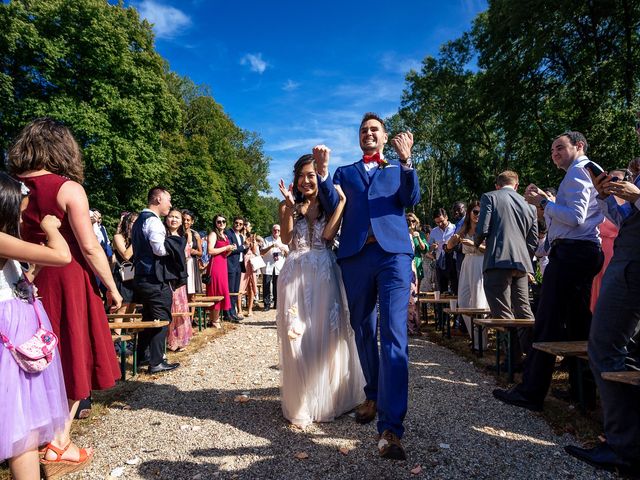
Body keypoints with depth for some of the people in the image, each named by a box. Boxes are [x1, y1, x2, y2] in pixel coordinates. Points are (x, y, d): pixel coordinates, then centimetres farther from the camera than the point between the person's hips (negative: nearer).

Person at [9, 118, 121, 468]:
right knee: (72, 359, 8)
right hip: (68, 282, -5)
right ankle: (59, 444, 15)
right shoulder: (68, 188, -10)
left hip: (29, 283, 5)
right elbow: (89, 247, -13)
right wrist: (112, 287, -4)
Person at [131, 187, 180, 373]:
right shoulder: (153, 220, -14)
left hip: (141, 277, 10)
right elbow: (160, 249, -25)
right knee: (161, 319, -3)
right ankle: (156, 362, 1)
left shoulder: (139, 220, 17)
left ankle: (141, 356, 27)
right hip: (154, 278, -10)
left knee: (148, 317, 18)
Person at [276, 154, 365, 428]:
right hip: (295, 274, 1)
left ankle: (329, 400, 22)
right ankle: (300, 405, 12)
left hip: (324, 273, 0)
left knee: (326, 335, 4)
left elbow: (328, 234, -9)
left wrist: (342, 199, -9)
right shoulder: (289, 206, 12)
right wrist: (290, 206, -10)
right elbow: (286, 238, -3)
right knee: (296, 338, -1)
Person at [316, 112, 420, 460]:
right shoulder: (344, 172, 22)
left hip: (393, 253, -2)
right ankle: (373, 396, 31)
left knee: (393, 334, -12)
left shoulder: (398, 169, 19)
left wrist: (406, 160, -13)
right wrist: (322, 173, -10)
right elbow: (331, 206, 5)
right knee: (363, 332, 11)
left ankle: (390, 427, -12)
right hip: (355, 256, 2)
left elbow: (411, 200, 0)